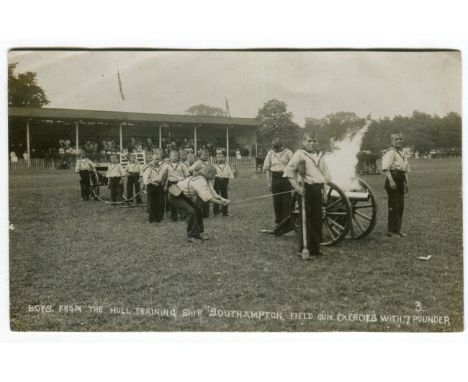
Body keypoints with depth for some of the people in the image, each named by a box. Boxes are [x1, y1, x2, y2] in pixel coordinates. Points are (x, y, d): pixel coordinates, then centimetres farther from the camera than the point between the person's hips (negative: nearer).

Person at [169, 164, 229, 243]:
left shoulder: (204, 180, 3)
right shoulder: (200, 181, -28)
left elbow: (211, 191, 8)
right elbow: (207, 197, -33)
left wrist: (222, 199, -2)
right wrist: (219, 203, -24)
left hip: (184, 195, 11)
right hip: (175, 196, -11)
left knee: (198, 210, 11)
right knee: (191, 211, -22)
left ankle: (198, 232, 20)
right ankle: (191, 236, -9)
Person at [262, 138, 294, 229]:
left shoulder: (288, 152, -2)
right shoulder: (270, 153, 6)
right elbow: (267, 168, 10)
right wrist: (269, 182, 6)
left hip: (286, 177, -2)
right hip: (275, 177, 2)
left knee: (286, 201, -1)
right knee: (276, 201, 5)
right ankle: (277, 222, 15)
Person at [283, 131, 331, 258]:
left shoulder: (320, 155, 15)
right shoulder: (299, 154, -4)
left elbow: (325, 175, 21)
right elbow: (288, 171, -8)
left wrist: (324, 190, 14)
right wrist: (296, 186, -15)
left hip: (318, 189, 6)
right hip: (306, 189, -6)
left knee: (317, 219, 9)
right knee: (305, 220, -2)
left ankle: (315, 247, 20)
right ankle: (304, 249, 8)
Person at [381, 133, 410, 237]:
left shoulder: (404, 154, 19)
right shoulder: (390, 152, -8)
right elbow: (385, 168, -19)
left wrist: (406, 183, 21)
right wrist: (391, 181, -26)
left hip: (401, 180, 8)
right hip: (392, 179, -8)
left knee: (400, 206, 11)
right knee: (394, 205, -7)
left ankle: (398, 229, 20)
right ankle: (392, 230, 0)